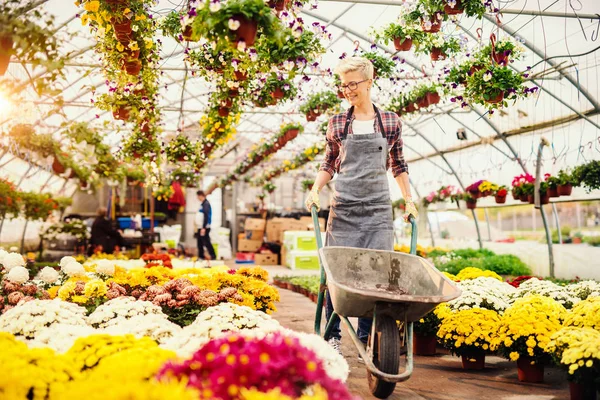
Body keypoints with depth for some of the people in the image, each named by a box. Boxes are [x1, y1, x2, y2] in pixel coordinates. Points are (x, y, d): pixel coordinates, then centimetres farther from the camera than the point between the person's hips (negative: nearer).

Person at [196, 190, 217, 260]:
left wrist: (203, 228, -25)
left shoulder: (206, 204, -16)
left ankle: (213, 255, -2)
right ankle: (201, 256, 20)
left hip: (205, 227, -10)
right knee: (200, 241, 12)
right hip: (201, 227, 10)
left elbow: (206, 217, -22)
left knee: (206, 241, -7)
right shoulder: (202, 204, 14)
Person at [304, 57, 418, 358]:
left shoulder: (390, 121, 6)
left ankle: (367, 340, 8)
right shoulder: (337, 124, 6)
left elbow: (398, 165, 13)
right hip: (343, 208, 0)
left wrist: (409, 201, 11)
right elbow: (329, 164, 12)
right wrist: (315, 191, -3)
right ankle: (332, 335, 11)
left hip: (378, 209, 0)